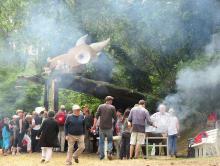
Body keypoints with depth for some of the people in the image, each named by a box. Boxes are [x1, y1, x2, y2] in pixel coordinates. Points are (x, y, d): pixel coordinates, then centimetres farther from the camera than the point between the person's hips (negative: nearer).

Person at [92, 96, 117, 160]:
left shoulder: (100, 106, 3)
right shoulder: (112, 107, -2)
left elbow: (96, 116, -2)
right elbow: (115, 118, 1)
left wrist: (94, 125, -1)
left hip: (101, 127, 2)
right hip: (109, 127, -2)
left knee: (101, 141, 10)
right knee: (110, 141, 12)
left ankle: (101, 155, 11)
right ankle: (109, 151, -10)